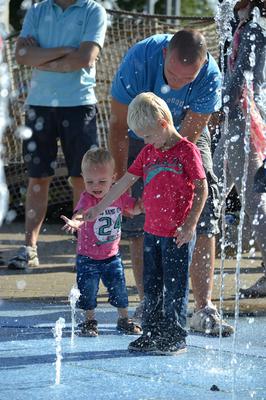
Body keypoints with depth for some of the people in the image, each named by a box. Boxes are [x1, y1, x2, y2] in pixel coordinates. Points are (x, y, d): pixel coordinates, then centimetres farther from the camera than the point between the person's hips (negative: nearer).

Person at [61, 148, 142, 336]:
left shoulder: (118, 195, -6)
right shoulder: (87, 198, -22)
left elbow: (135, 208, 10)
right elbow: (81, 212, -43)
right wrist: (76, 221, -66)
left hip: (112, 255, 4)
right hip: (88, 257, -4)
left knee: (119, 288, 10)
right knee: (88, 290, 1)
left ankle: (124, 319, 28)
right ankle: (90, 321, 20)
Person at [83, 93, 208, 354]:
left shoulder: (186, 151, -11)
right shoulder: (148, 152, 9)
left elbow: (202, 188, -11)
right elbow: (126, 181, 13)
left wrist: (190, 224, -15)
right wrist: (99, 208, 13)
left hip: (178, 234, -7)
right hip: (152, 231, 7)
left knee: (174, 286, -1)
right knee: (152, 285, 12)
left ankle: (175, 338, 7)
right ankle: (152, 333, 21)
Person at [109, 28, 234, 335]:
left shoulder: (210, 77, -30)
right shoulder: (139, 59, -32)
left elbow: (186, 138, -24)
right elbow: (118, 128, -20)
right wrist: (122, 182, -19)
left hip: (189, 138, 0)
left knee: (204, 217, -12)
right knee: (140, 223, -7)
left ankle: (204, 310, -12)